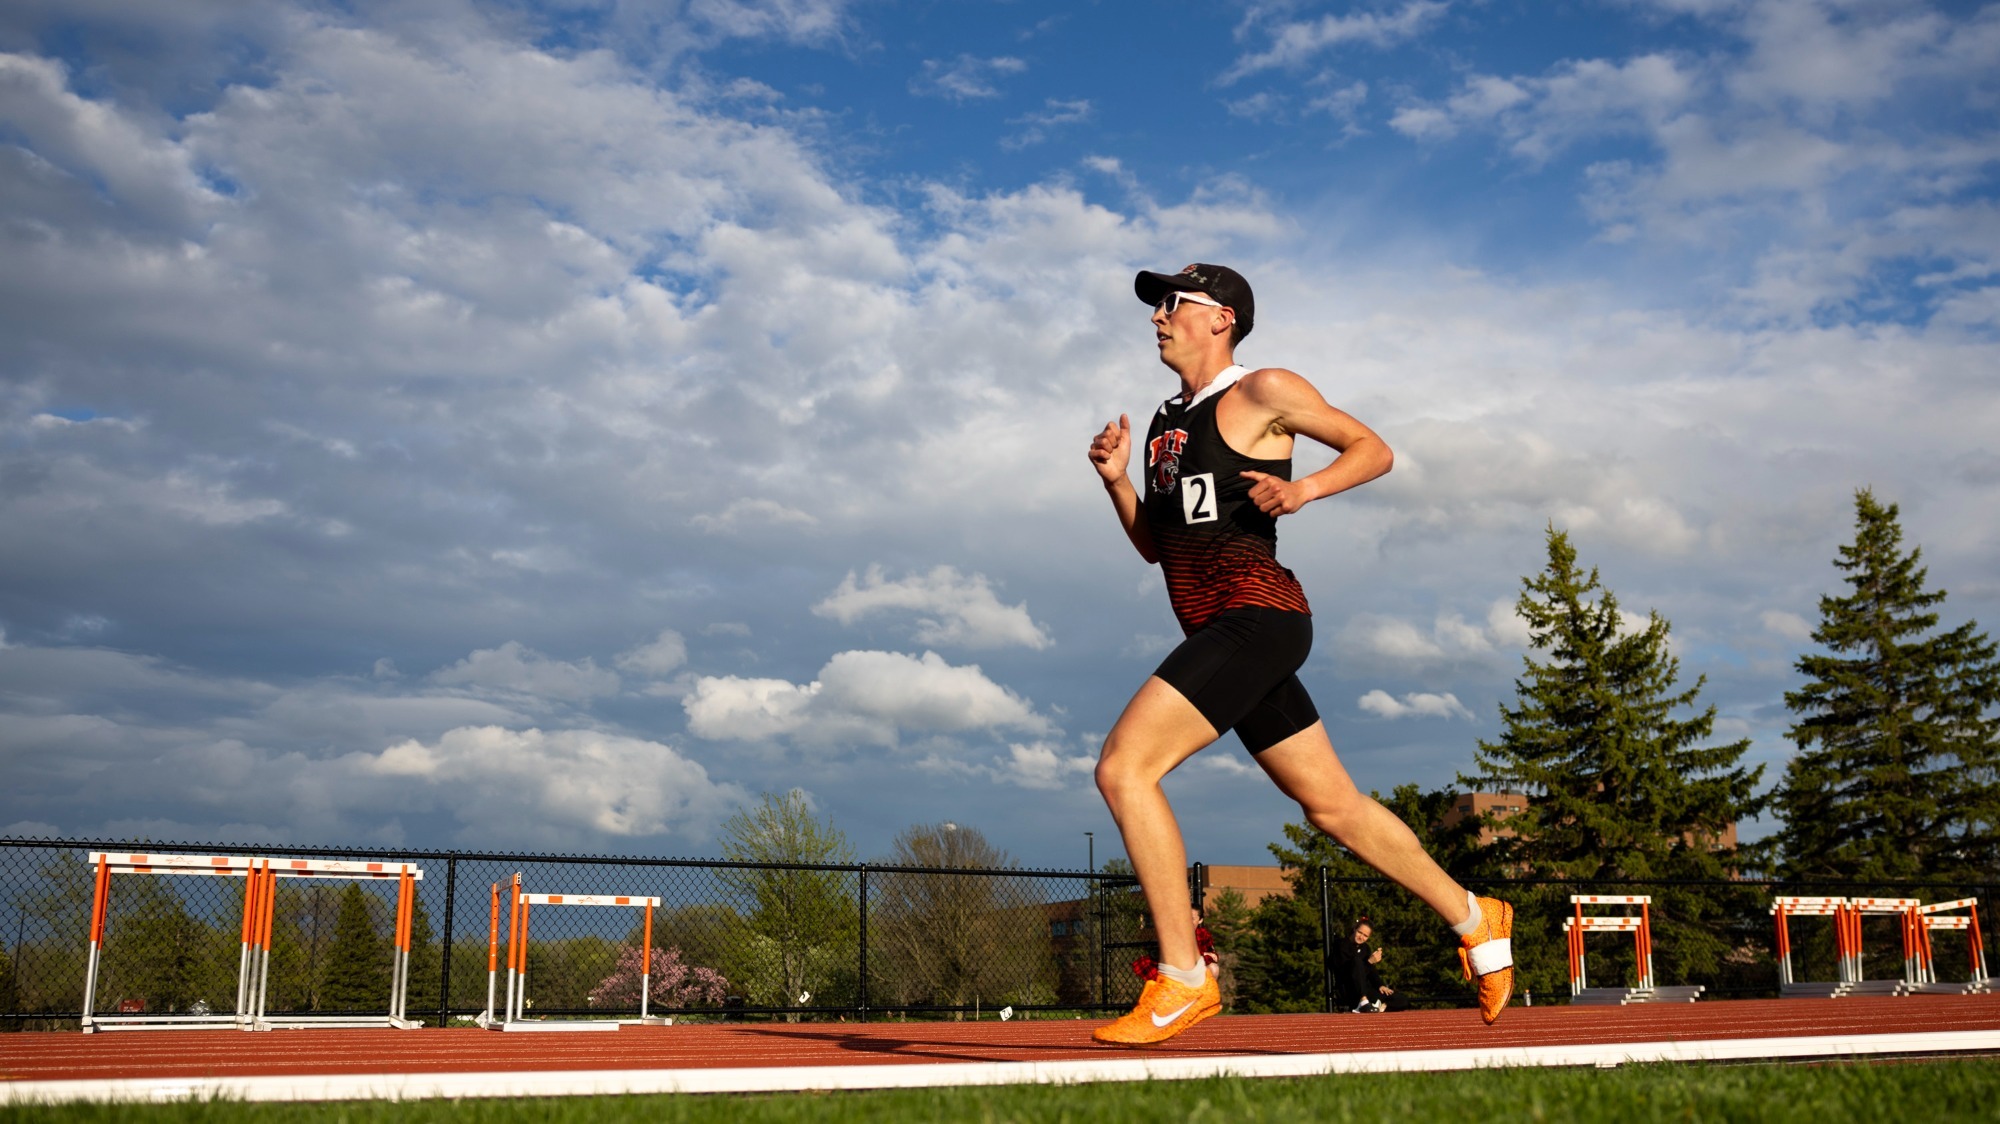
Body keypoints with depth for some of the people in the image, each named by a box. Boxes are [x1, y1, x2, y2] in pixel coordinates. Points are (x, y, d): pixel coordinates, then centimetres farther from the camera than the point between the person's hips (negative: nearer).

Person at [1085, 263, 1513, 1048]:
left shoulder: (1263, 393, -2)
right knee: (1333, 806, 13)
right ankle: (1473, 918, 29)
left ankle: (1183, 980, -13)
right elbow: (1154, 546, 23)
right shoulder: (1165, 423, 21)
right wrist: (1116, 480, 7)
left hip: (1257, 617, -8)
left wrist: (1304, 489, -17)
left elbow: (1373, 449, 0)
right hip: (1220, 632, 8)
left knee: (1123, 767, -18)